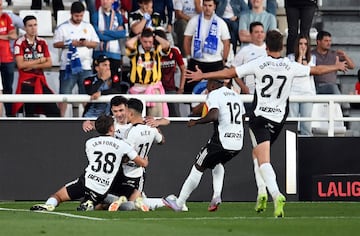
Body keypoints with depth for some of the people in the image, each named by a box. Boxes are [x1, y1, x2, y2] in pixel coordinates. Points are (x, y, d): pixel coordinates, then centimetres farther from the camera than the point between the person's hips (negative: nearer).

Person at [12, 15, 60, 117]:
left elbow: (49, 63, 4)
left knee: (55, 112, -4)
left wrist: (33, 66, -11)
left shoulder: (42, 42, 9)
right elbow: (21, 64, -16)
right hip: (26, 83, -4)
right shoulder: (20, 43, -7)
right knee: (30, 113, 2)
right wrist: (40, 60, -6)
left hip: (40, 81, 4)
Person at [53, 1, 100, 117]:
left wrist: (87, 43, -10)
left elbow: (96, 43, 11)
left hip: (86, 66, 3)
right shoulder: (63, 27, 1)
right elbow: (56, 44, -2)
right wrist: (70, 43, -15)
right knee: (65, 93, -3)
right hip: (68, 66, -3)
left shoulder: (88, 26, 11)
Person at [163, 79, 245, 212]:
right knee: (218, 163, 33)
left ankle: (179, 203, 15)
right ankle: (217, 195, 10)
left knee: (198, 167, 9)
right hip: (238, 143, 7)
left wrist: (196, 122, -10)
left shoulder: (214, 95, -6)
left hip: (221, 141, -7)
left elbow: (214, 115, -23)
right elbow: (242, 119, 21)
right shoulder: (236, 96, 17)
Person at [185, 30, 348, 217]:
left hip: (259, 118, -4)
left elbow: (229, 73, -6)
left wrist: (202, 75, 5)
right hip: (279, 119, 4)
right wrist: (337, 67, 33)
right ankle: (262, 192, 12)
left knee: (263, 161, -10)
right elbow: (316, 70, 14)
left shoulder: (258, 64, -9)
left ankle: (276, 194, -30)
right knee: (257, 153, 23)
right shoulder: (290, 66, -1)